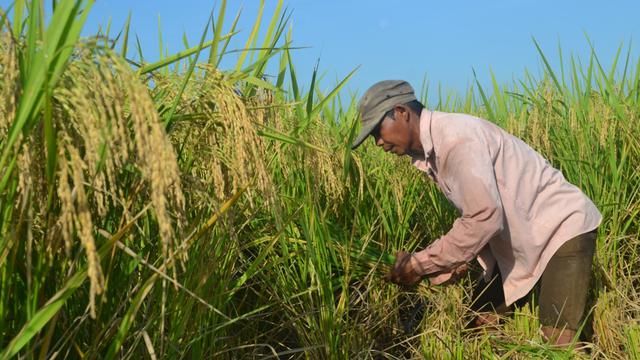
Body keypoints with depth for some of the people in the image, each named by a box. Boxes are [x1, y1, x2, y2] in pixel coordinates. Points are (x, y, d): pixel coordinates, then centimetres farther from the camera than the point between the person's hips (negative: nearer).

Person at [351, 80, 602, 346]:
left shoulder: (457, 138, -26)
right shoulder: (429, 153, 3)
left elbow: (485, 218, -30)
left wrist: (419, 265, -22)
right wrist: (442, 271, -3)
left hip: (563, 228, -9)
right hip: (521, 240, 9)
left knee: (557, 344, -18)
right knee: (477, 327, 8)